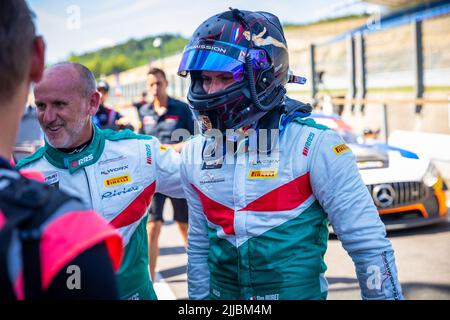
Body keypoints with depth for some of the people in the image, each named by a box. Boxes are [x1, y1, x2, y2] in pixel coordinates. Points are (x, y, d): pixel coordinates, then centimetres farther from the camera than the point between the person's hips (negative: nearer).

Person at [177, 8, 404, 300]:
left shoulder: (313, 146, -17)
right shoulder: (195, 155, -1)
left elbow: (370, 246, -14)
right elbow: (199, 247, 9)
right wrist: (199, 296, 11)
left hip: (298, 291, -4)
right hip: (222, 292, 4)